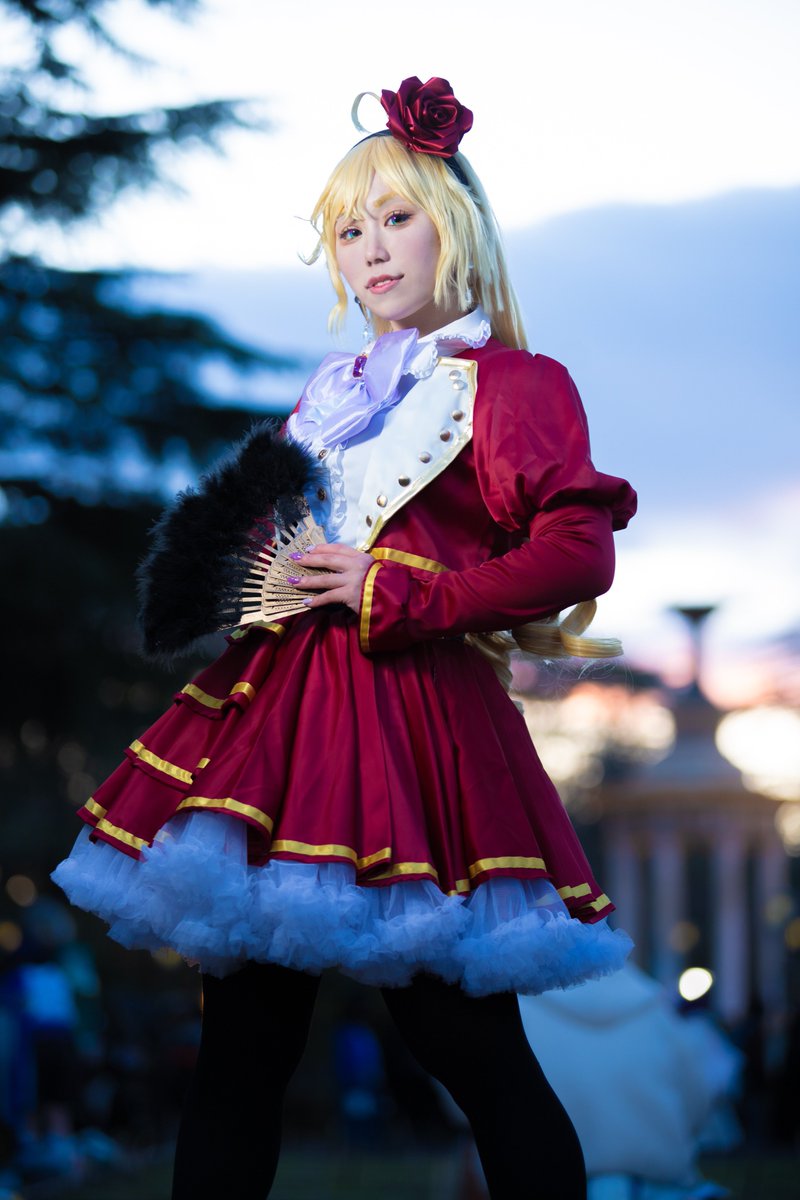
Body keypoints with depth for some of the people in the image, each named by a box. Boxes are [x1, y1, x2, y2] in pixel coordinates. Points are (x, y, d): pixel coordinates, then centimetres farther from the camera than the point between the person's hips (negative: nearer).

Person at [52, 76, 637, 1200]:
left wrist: (394, 599, -12)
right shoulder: (338, 390, 22)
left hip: (416, 715, -6)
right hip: (278, 700, 7)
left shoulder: (515, 386, 2)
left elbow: (579, 554, -11)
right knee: (239, 1051, 6)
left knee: (472, 1048, -6)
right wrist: (227, 573, 7)